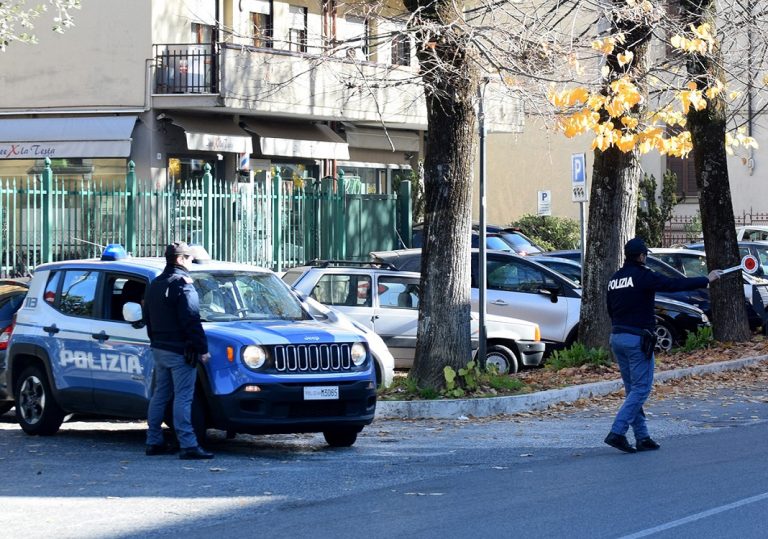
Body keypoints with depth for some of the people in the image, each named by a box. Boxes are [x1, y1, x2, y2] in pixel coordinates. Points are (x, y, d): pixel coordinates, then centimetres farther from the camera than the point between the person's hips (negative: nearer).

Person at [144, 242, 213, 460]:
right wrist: (202, 348, -15)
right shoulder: (182, 285, -14)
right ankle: (188, 445, -14)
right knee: (183, 398, -10)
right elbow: (191, 321, -18)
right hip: (180, 350, -9)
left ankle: (154, 442, 16)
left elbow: (148, 319, 22)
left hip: (159, 349, 9)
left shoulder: (155, 285, 15)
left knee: (160, 395, 14)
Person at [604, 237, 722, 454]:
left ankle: (642, 438, 12)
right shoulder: (643, 276, -11)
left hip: (616, 337, 8)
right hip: (638, 339, -8)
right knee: (640, 389, -4)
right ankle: (617, 432, -15)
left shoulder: (615, 279, 12)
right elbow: (676, 284, -12)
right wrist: (707, 280, -3)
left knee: (632, 389, 12)